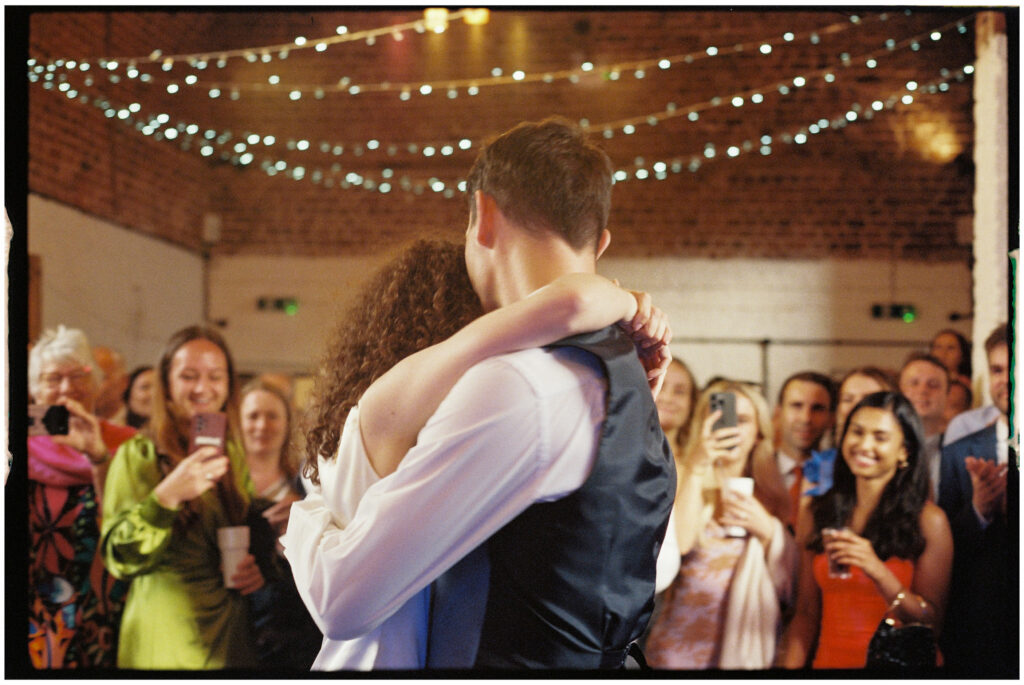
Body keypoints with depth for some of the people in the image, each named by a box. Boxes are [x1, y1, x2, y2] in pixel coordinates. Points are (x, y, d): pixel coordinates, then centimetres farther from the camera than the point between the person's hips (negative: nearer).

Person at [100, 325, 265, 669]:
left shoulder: (233, 456, 11)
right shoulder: (139, 455, -7)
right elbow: (119, 558, -16)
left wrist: (254, 570, 1)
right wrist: (166, 496, -29)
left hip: (229, 632, 6)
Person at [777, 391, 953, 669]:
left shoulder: (928, 520, 0)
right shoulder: (815, 514, 9)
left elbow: (933, 623, -4)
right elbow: (806, 614, 10)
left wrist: (877, 571, -16)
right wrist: (788, 668, -4)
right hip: (829, 660, 4)